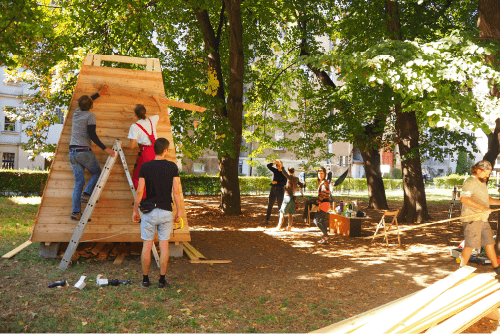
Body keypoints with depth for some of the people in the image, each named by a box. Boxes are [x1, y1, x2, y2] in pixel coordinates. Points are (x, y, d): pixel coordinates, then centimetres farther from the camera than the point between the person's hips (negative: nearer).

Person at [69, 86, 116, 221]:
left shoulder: (76, 112, 15)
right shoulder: (90, 115, -5)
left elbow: (85, 102, 36)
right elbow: (92, 134, -14)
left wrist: (99, 93, 43)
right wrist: (105, 148, -14)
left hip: (72, 152, 6)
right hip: (84, 151, -6)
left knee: (78, 182, 6)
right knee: (97, 173, 15)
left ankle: (75, 212, 1)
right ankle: (86, 194, -7)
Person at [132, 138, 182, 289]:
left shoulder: (145, 167, -3)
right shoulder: (172, 167, -3)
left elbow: (139, 191, -4)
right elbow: (176, 191, -4)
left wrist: (135, 210, 6)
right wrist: (178, 211, 5)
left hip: (149, 211, 0)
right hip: (166, 211, 0)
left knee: (147, 246, 8)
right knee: (164, 245, 7)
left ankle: (145, 279, 16)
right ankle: (162, 280, 11)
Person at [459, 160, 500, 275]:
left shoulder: (482, 183, 20)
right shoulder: (470, 182, -13)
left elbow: (486, 199, 30)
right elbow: (464, 198, -28)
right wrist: (482, 207, -33)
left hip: (482, 219, 9)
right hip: (472, 219, -9)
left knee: (489, 243, 12)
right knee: (470, 244, -5)